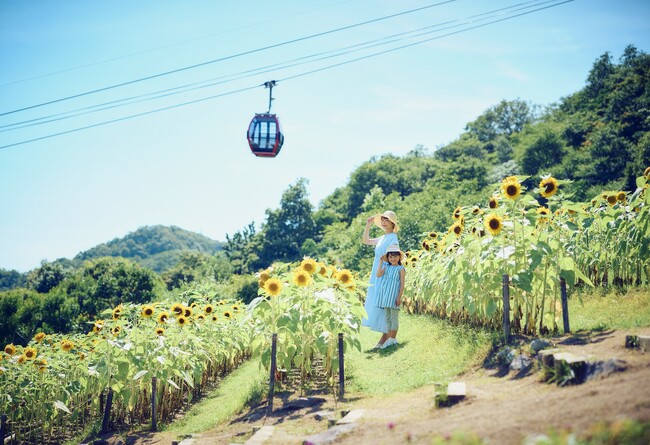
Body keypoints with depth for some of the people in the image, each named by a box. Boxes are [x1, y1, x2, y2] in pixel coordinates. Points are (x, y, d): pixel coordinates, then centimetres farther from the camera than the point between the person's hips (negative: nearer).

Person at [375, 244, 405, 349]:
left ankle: (393, 338, -1)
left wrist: (399, 297, -14)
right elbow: (378, 275, -5)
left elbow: (402, 284, -7)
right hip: (385, 296, 6)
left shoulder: (400, 269, -4)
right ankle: (389, 338, 13)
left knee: (394, 317, -2)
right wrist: (381, 262, -1)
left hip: (394, 296, -6)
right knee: (387, 318, 9)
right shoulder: (386, 266, 11)